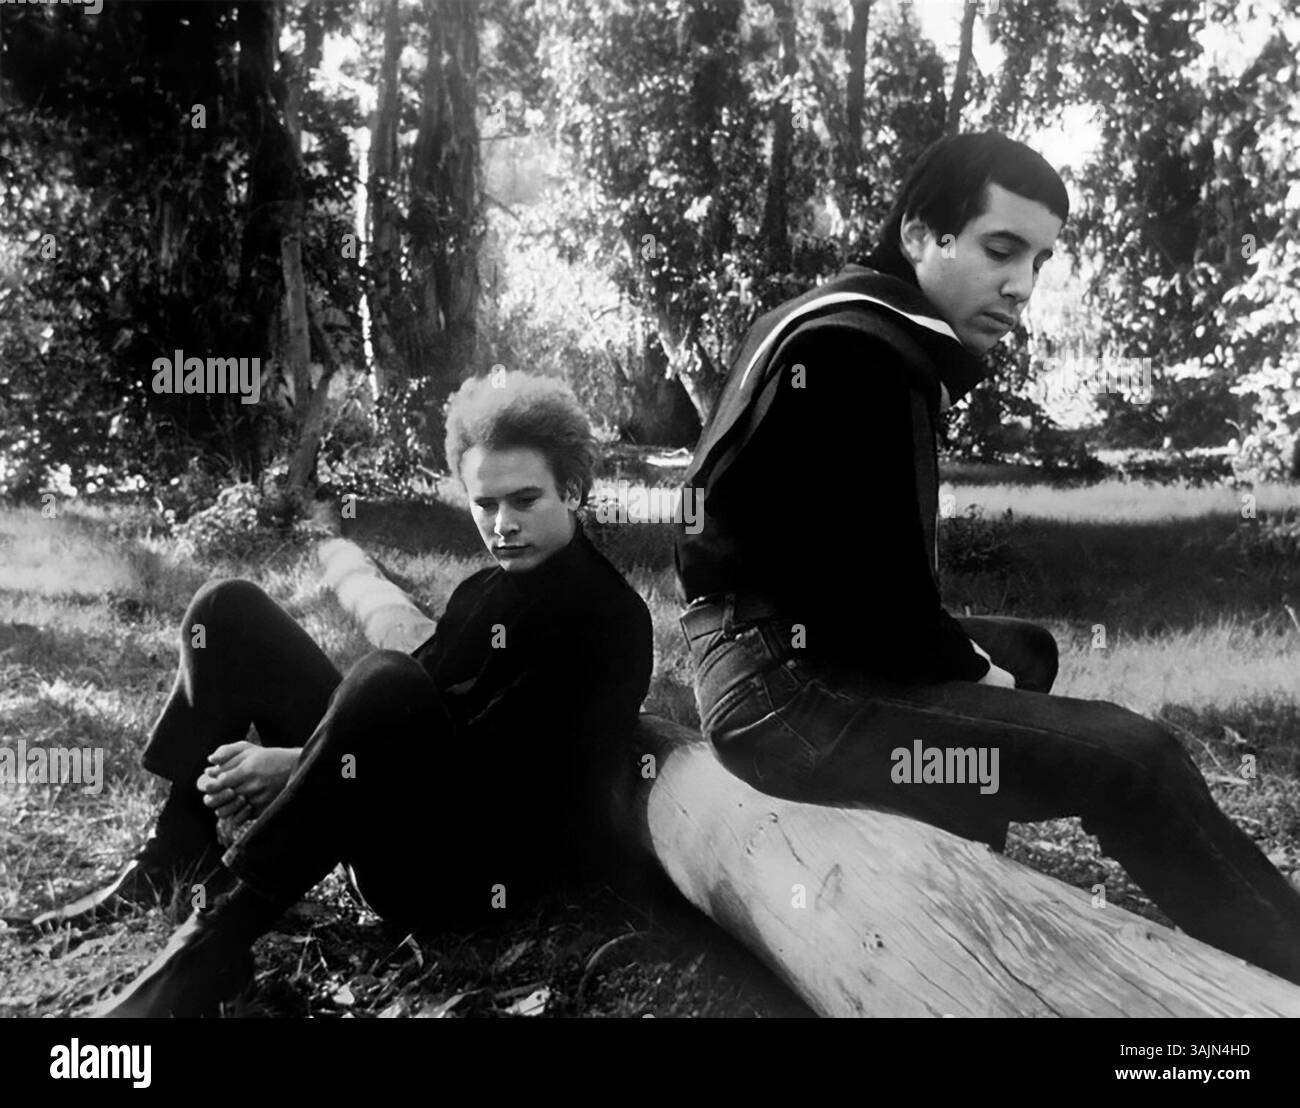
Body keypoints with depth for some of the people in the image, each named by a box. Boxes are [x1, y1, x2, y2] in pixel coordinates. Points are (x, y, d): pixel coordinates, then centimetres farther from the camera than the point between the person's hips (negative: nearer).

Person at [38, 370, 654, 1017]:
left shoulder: (607, 615, -10)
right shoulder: (485, 591, 16)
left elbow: (501, 771, -19)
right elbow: (418, 717, 7)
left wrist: (298, 766, -21)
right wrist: (274, 772, -13)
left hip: (486, 866, -8)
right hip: (402, 820, 8)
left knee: (385, 682, -38)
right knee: (228, 611, 5)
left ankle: (213, 946, -28)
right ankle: (175, 861, 2)